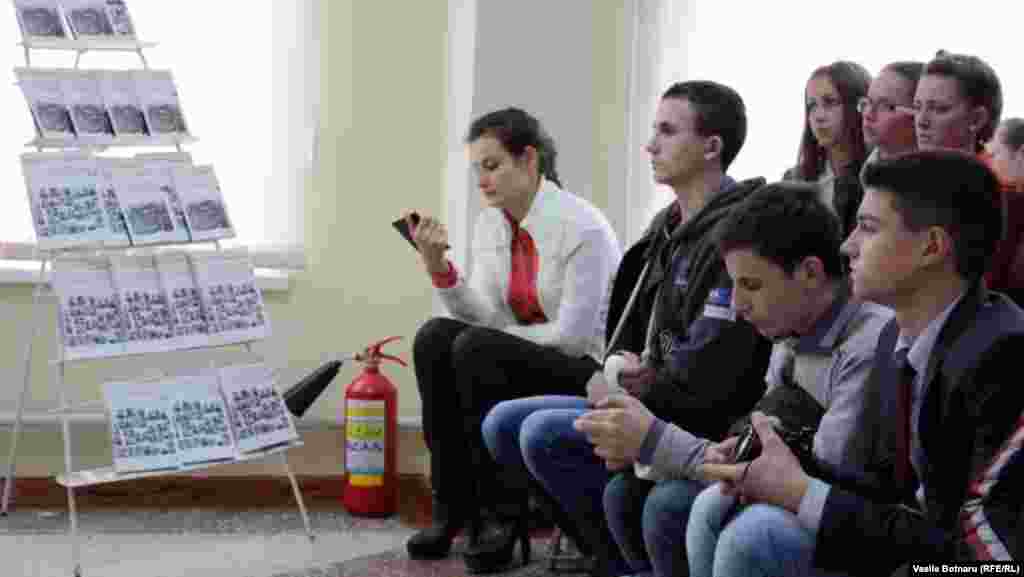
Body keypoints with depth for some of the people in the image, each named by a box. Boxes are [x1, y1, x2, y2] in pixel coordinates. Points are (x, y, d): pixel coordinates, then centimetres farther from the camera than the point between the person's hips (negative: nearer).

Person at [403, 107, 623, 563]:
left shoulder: (581, 227, -18)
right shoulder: (490, 222, 4)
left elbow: (572, 336, -20)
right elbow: (484, 316, -3)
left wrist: (490, 336, -11)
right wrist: (437, 265, -18)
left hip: (593, 370, -7)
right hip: (532, 363, 7)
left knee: (477, 349, -29)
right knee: (434, 338, -17)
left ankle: (502, 512, -18)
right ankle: (453, 504, -12)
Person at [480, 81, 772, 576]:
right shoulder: (667, 226, 12)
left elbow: (707, 374, -23)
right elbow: (629, 327, 20)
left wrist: (633, 389, -9)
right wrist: (621, 367, -2)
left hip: (702, 421, -10)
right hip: (646, 404, 10)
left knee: (544, 435, -23)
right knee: (502, 424, 3)